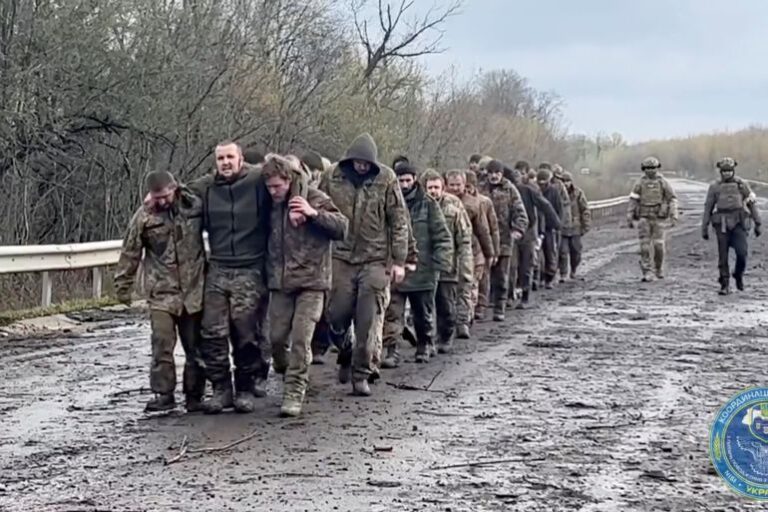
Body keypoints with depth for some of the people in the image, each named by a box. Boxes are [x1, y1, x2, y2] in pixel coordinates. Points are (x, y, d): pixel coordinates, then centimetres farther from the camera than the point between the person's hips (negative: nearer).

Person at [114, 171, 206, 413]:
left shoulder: (195, 206, -1)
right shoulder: (144, 217, -3)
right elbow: (130, 253, 4)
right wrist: (122, 285, 6)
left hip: (194, 290, 1)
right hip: (162, 292, -1)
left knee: (195, 347, 7)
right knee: (162, 345, -10)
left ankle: (194, 395, 16)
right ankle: (163, 394, 0)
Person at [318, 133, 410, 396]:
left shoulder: (386, 179, -5)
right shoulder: (331, 178, -1)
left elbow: (399, 221, -1)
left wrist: (399, 261, -3)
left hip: (376, 260, -2)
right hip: (341, 258, 2)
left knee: (369, 322, -2)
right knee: (336, 316, 4)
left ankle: (361, 374, 9)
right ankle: (345, 354, 33)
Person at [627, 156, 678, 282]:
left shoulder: (663, 182, -1)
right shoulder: (640, 183, 2)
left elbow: (672, 199, -1)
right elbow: (633, 201, 4)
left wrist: (674, 216, -10)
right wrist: (629, 219, 1)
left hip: (658, 218, -1)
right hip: (644, 218, 1)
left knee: (658, 245, -2)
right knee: (645, 246, -6)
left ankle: (659, 268, 24)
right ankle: (647, 274, -3)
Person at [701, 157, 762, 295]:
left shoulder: (742, 185, 5)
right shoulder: (714, 187, 5)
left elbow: (753, 204, 7)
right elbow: (708, 208, 8)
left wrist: (758, 224, 3)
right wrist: (704, 229, 5)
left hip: (738, 225, 0)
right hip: (722, 225, 0)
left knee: (742, 252, -14)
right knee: (723, 256, -1)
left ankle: (739, 275, 14)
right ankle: (725, 285, 7)